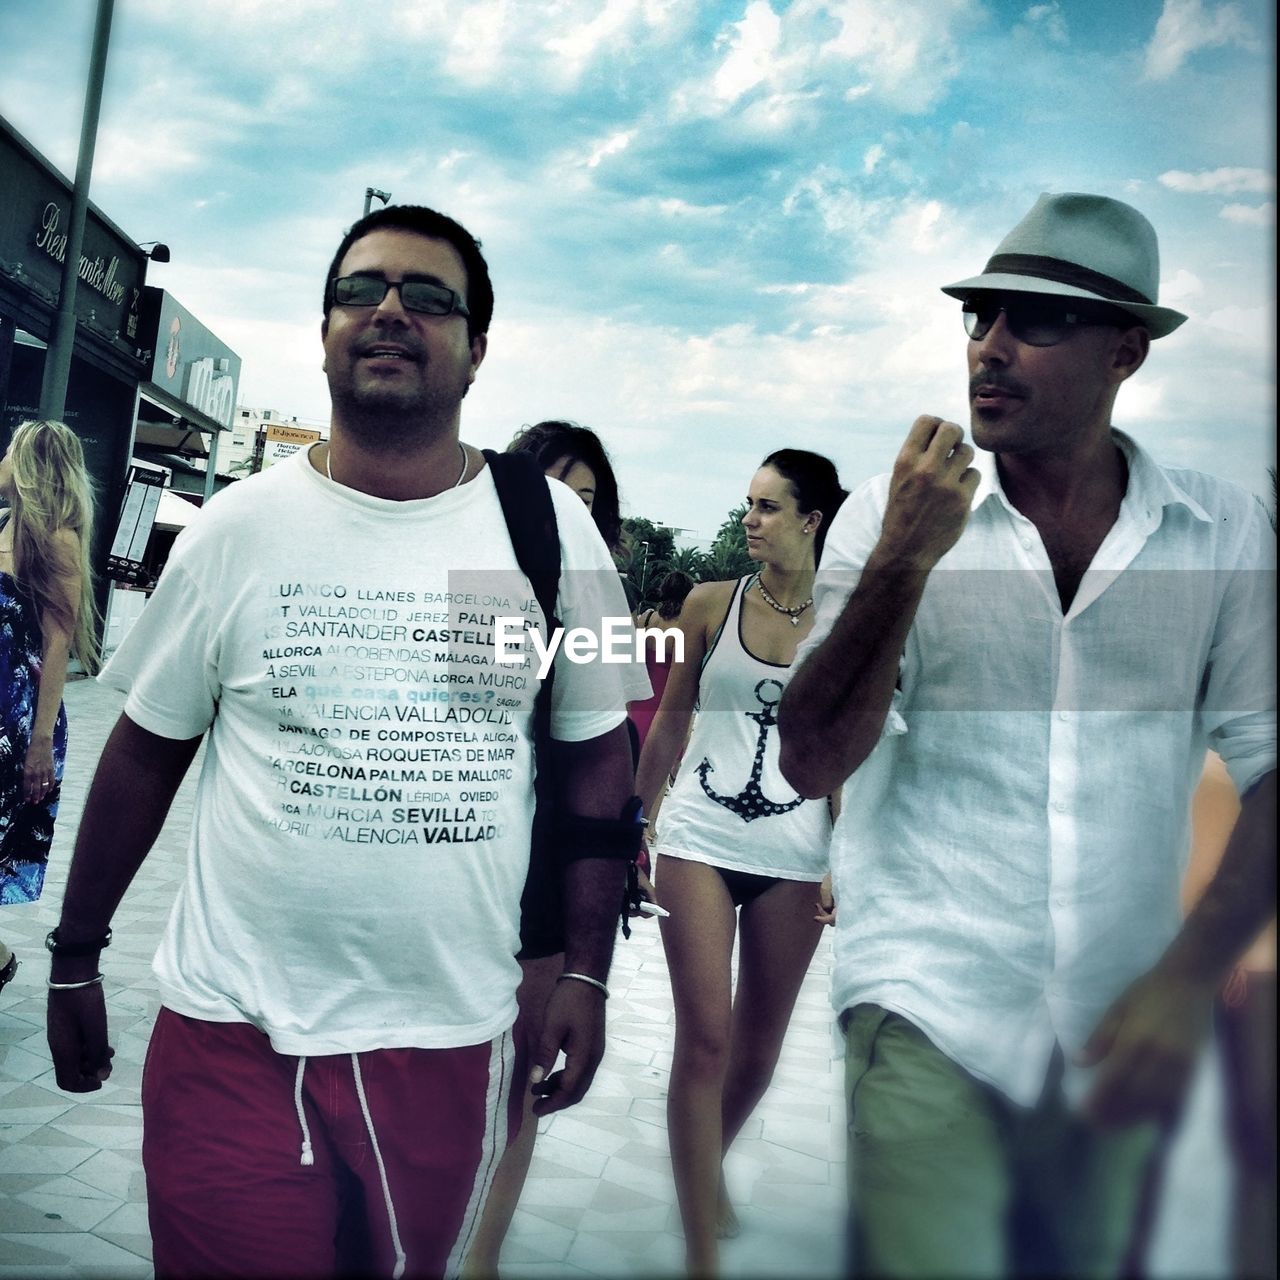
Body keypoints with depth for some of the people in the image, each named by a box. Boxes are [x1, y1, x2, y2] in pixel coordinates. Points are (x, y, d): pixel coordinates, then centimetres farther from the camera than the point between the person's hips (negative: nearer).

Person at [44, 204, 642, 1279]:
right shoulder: (237, 529, -3)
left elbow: (596, 758, 2)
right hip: (233, 1036, -1)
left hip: (452, 1040, 2)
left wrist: (585, 971, 0)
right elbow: (145, 753, 5)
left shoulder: (553, 529, -3)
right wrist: (76, 957, 9)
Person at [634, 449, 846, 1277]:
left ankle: (711, 1171, 43)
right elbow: (670, 723, 8)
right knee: (705, 1039, -5)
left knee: (759, 1046, 14)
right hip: (699, 842, -1)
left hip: (794, 856, 1)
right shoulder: (710, 604, 1)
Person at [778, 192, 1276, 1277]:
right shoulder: (892, 517, -7)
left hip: (1121, 1027, 3)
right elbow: (811, 765, -12)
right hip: (930, 1019, -2)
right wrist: (905, 557, -22)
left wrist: (1190, 976, -10)